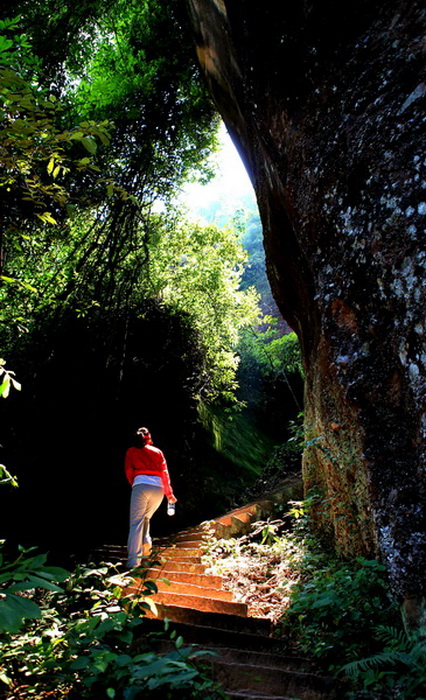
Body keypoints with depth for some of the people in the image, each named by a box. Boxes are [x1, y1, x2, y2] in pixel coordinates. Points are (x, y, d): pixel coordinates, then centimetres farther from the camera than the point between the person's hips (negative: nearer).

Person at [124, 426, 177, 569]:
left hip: (141, 486, -3)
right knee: (145, 519, 24)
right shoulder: (157, 451, 21)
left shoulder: (131, 451, 17)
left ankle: (133, 560, -12)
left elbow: (128, 471, 7)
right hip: (159, 489, 3)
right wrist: (169, 493, 14)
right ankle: (146, 544, 6)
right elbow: (164, 473, 13)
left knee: (136, 523, -3)